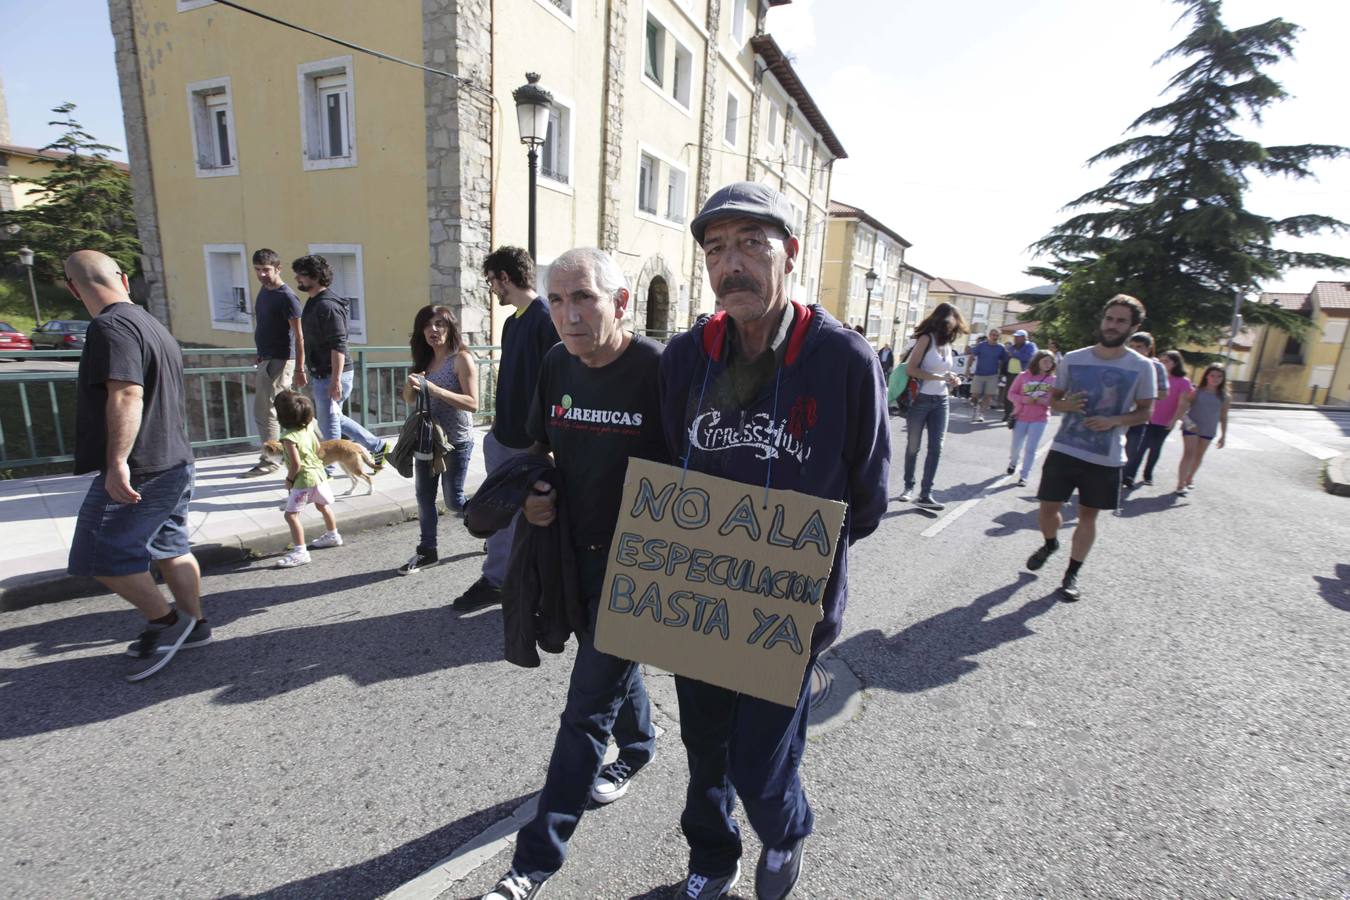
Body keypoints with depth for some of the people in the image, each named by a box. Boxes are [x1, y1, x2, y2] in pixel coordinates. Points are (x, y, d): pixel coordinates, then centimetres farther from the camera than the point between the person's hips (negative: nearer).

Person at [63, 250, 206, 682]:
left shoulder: (111, 327, -16)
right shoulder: (154, 326, 15)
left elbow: (126, 395, -28)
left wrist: (117, 461, -31)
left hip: (138, 472, -10)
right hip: (173, 463, 10)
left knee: (103, 556, 2)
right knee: (170, 549, 16)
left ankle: (165, 621, 12)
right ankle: (193, 625, 26)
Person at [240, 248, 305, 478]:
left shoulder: (286, 297, -15)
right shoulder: (264, 290, 12)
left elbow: (299, 336, -17)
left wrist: (299, 369, -20)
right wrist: (260, 356, 23)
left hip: (279, 362, -9)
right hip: (266, 360, 9)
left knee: (265, 411, -5)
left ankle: (268, 461, 6)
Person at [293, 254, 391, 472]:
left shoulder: (327, 305, -18)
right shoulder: (313, 302, 14)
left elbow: (338, 346, -24)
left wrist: (335, 380, -26)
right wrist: (312, 373, 26)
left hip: (331, 376, -10)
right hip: (320, 374, 10)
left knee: (328, 423, 2)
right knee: (335, 418, 18)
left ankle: (325, 471, 17)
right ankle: (378, 447, 25)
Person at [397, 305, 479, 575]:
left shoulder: (462, 359, -12)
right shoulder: (425, 360, 7)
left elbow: (473, 403, -21)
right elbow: (410, 400, 13)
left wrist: (435, 390, -28)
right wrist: (411, 385, -10)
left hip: (456, 442, -6)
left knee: (453, 501, 3)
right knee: (424, 496, 10)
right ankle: (427, 551, 24)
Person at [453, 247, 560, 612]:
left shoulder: (546, 319, -16)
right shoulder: (512, 322, 12)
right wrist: (498, 418, 18)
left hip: (533, 442, -8)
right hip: (505, 436, 8)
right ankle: (495, 579, 31)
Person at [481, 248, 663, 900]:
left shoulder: (658, 368, -20)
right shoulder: (557, 364, 0)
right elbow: (539, 444, 14)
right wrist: (536, 493, -5)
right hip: (573, 551, 7)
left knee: (587, 707, 3)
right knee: (610, 662, 27)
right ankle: (638, 747, 56)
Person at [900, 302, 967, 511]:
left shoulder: (947, 344, 12)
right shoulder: (926, 338, -7)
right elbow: (910, 369, -17)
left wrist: (952, 382, 0)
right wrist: (939, 377, -20)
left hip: (941, 402, 6)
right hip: (920, 399, -6)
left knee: (936, 447, -2)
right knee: (913, 446, 7)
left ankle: (925, 494, -1)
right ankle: (909, 487, 22)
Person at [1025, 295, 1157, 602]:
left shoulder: (1142, 367, -4)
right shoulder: (1072, 359, -1)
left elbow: (1145, 412, 3)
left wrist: (1114, 421, -16)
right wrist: (1065, 405, -15)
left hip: (1106, 457, -1)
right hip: (1065, 449, 1)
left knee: (1088, 514, 9)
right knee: (1048, 506, 4)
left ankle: (1072, 575, 23)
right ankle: (1050, 544, 37)